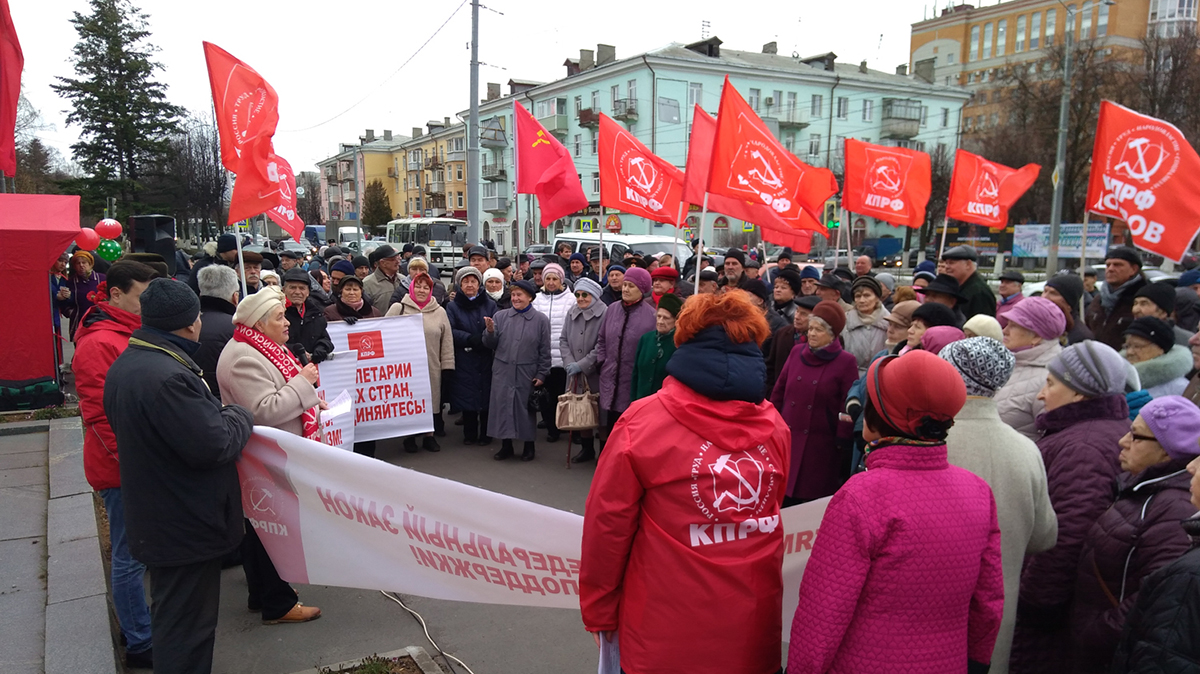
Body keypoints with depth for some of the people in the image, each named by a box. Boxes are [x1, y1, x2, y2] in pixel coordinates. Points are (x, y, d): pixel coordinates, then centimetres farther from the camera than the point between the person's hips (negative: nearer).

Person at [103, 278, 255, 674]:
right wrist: (240, 415, -9)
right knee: (186, 627, 3)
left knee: (171, 616, 26)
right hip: (186, 527, -10)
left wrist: (219, 413, 9)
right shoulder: (167, 376, -29)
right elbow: (214, 445, -29)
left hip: (154, 519, 10)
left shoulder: (124, 365, 5)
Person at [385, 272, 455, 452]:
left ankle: (429, 435, 22)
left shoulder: (439, 312, 6)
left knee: (431, 401, 8)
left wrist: (447, 366, 2)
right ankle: (409, 436, 20)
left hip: (432, 368, 2)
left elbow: (447, 341, 6)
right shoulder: (399, 308, 0)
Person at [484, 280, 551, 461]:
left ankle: (529, 446, 23)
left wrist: (542, 374, -3)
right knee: (502, 405, 5)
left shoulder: (541, 319, 0)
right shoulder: (500, 316, 3)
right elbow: (490, 345, 4)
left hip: (527, 373, -2)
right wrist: (490, 331, -15)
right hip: (503, 371, 2)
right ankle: (506, 445, 20)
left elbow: (545, 350, 1)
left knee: (526, 408, 7)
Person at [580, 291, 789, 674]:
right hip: (755, 629, 3)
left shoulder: (643, 421, -15)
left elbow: (607, 524, -11)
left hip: (666, 638, -2)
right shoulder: (775, 426, -5)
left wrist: (598, 612, 2)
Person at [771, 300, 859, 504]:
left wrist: (843, 440, -7)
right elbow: (779, 391, 11)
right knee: (784, 494, 7)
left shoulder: (846, 361, -6)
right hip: (788, 438, 4)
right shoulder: (797, 352, 6)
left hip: (821, 444, -4)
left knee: (815, 495, 3)